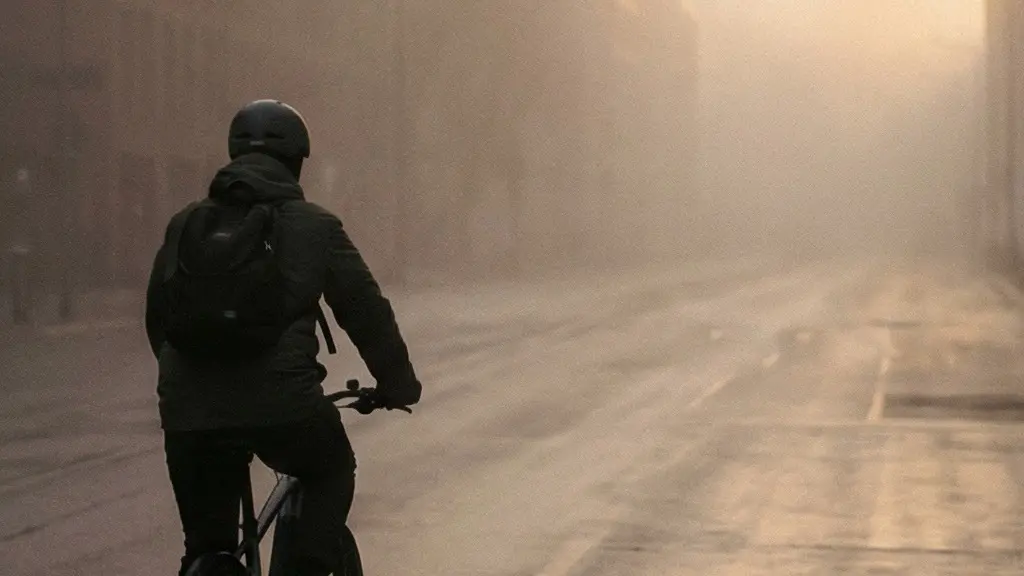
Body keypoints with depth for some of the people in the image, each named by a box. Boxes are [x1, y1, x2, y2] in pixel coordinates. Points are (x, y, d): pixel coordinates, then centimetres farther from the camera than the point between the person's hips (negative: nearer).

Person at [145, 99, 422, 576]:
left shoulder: (187, 224, 14)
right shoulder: (314, 226, 4)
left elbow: (157, 314, 23)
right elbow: (366, 310, 8)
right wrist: (397, 384, 22)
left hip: (189, 412, 3)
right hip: (281, 402, -3)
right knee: (331, 473, 28)